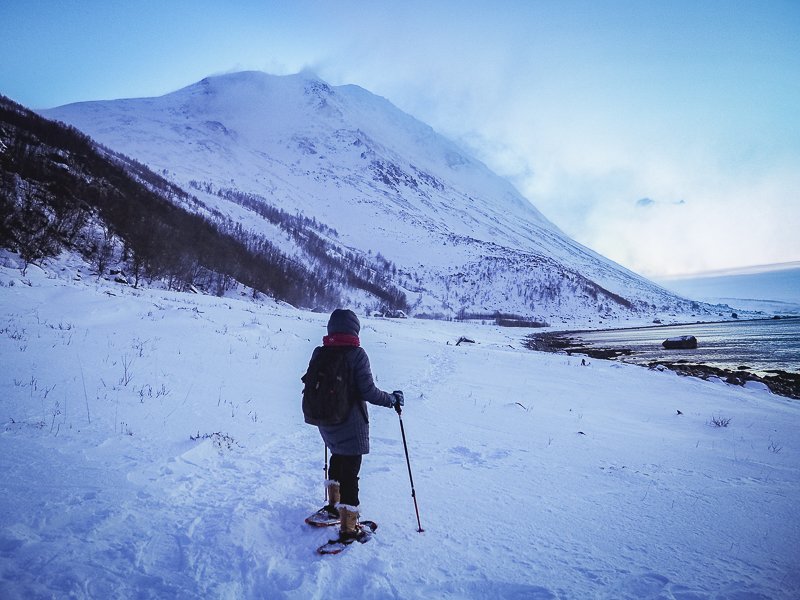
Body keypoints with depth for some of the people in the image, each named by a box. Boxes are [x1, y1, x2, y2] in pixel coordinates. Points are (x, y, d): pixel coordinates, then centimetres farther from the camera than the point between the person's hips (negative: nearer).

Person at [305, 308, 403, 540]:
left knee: (338, 458, 28)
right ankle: (348, 527, 6)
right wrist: (392, 399, -1)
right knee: (349, 471, 2)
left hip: (325, 423, 6)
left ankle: (333, 505, 41)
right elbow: (369, 392, -18)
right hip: (350, 424, -6)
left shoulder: (318, 353, -2)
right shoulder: (356, 354, -17)